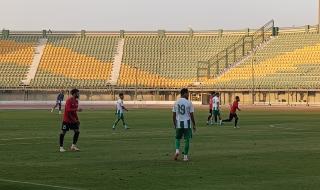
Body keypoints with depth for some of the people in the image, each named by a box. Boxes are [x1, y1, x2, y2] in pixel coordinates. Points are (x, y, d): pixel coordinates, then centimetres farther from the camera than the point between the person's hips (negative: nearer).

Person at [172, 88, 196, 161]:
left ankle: (177, 151, -4)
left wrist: (174, 124, 17)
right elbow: (191, 115, -7)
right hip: (186, 124, -3)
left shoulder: (176, 102, 3)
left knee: (178, 138, 19)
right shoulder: (189, 103, -8)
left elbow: (173, 115, 5)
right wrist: (194, 125, 2)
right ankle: (185, 156, 7)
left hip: (178, 123, 3)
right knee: (187, 140, 6)